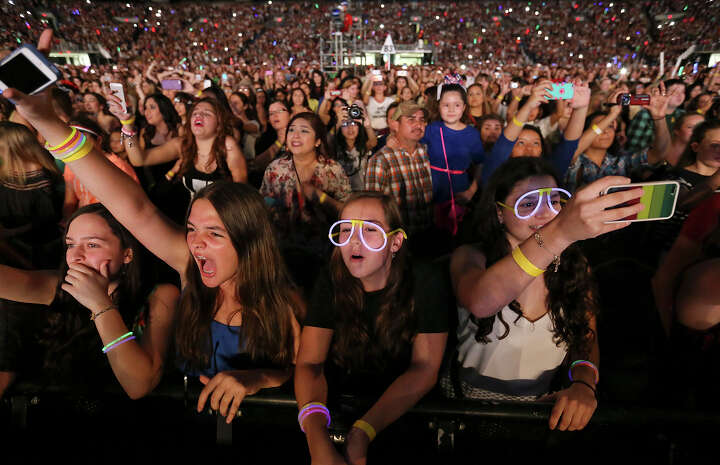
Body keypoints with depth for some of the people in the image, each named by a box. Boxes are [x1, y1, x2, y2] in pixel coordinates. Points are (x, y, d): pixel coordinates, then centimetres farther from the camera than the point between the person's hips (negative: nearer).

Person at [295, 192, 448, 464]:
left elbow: (425, 368, -17)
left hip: (406, 410, -1)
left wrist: (361, 434, -28)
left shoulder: (426, 283, -14)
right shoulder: (330, 284, -7)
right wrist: (319, 442, -31)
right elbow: (309, 363, -13)